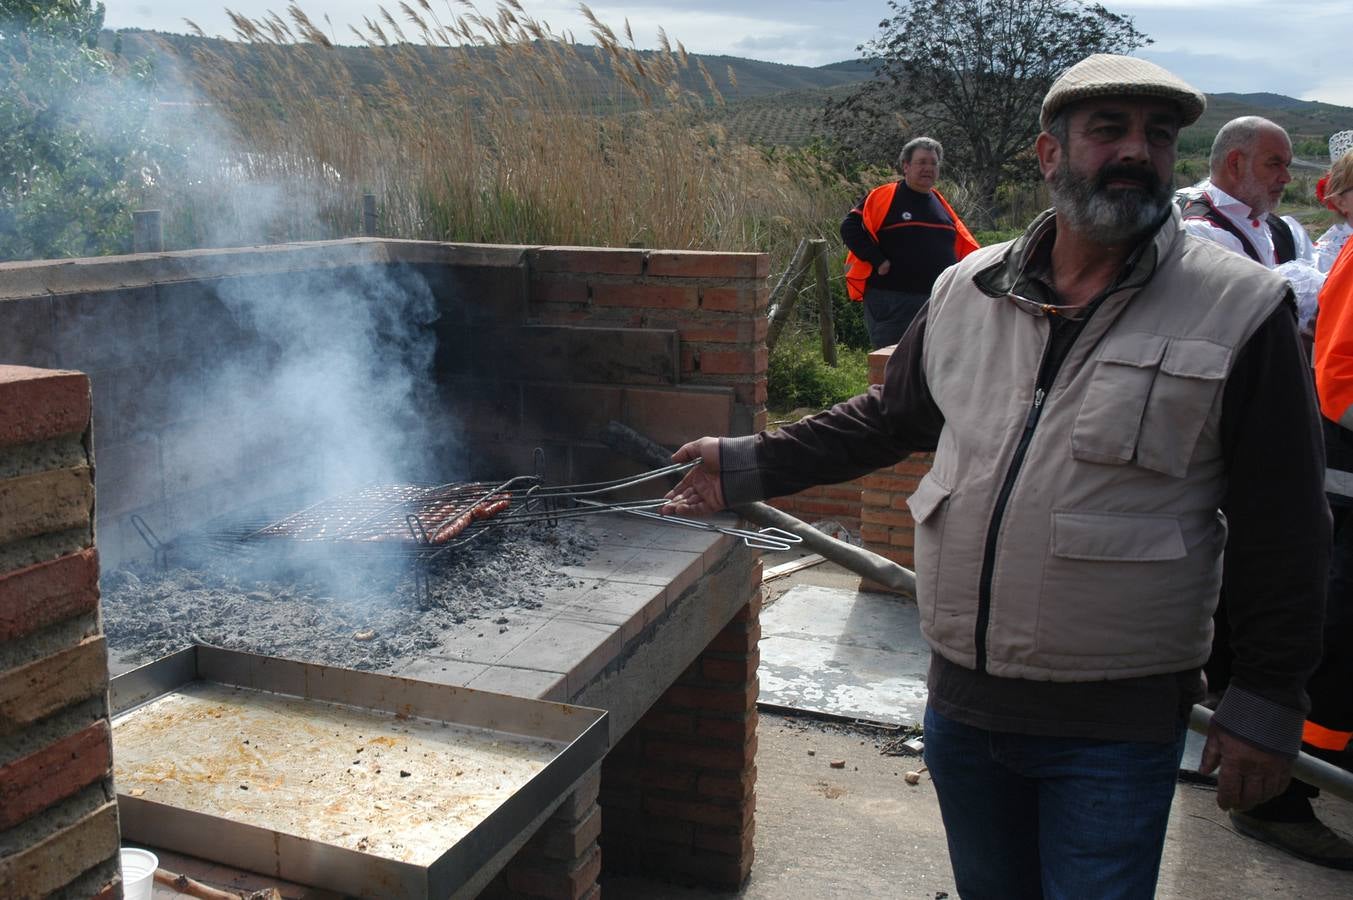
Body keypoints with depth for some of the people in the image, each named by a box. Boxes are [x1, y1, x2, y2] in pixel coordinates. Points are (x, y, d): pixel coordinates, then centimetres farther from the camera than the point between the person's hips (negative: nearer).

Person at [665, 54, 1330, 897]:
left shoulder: (1240, 311, -9)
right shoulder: (966, 290, 3)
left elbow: (1282, 531, -6)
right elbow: (890, 417, 16)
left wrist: (1270, 701, -5)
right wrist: (749, 466, 11)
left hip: (1114, 728, -4)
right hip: (963, 701, 5)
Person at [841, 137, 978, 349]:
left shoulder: (940, 203, 16)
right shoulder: (883, 197, -4)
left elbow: (965, 246, 23)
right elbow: (850, 228, -12)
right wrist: (877, 261, -17)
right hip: (891, 302, -6)